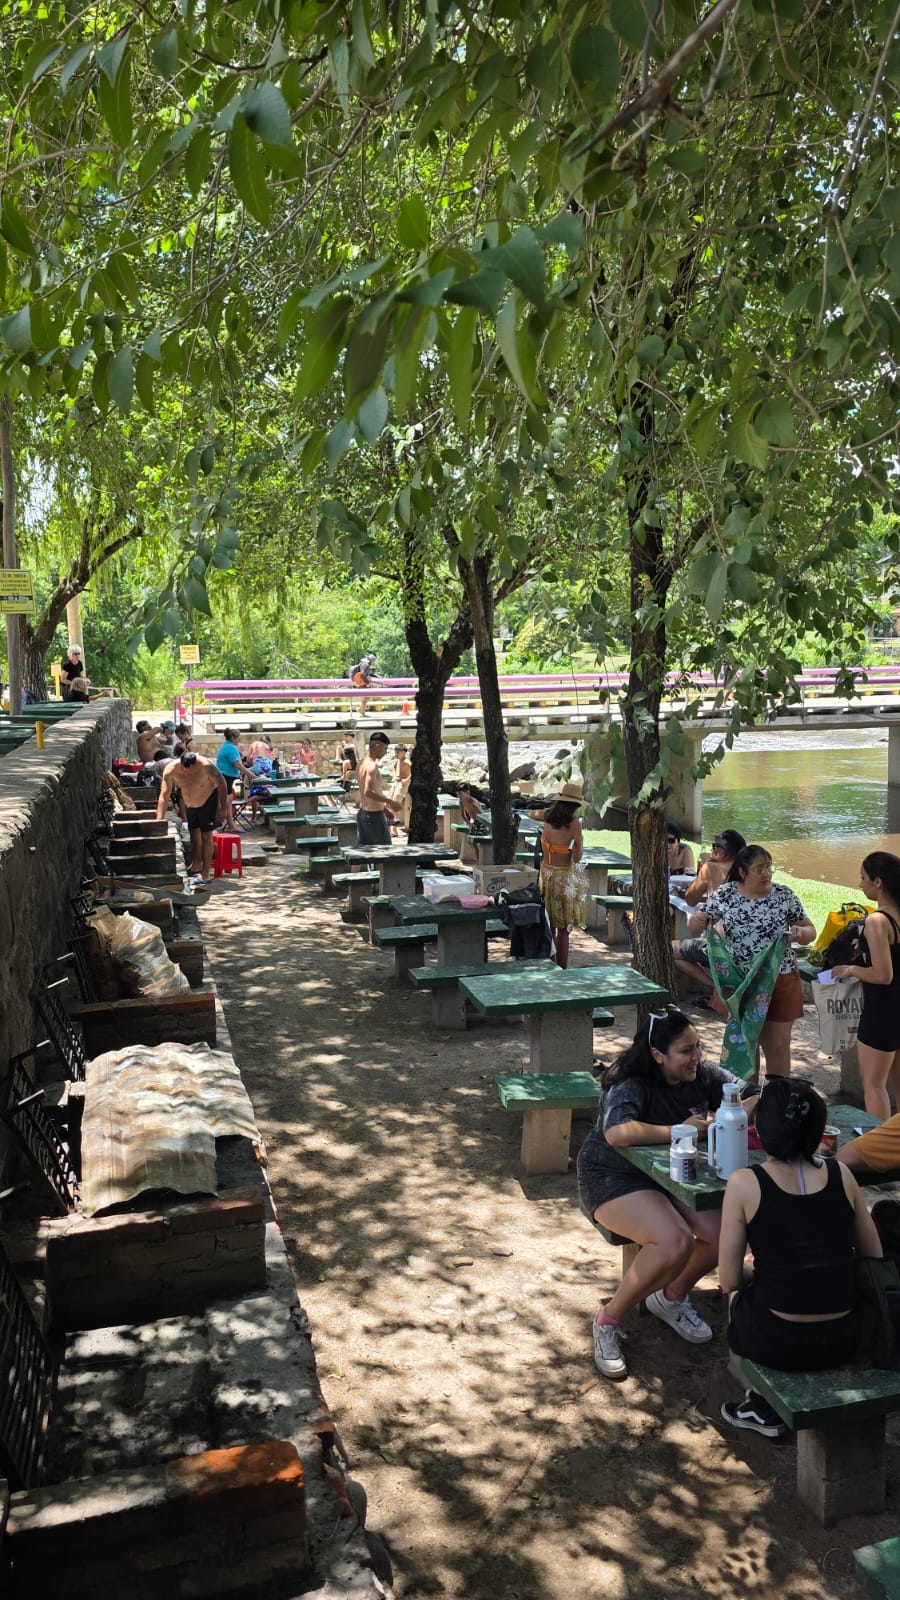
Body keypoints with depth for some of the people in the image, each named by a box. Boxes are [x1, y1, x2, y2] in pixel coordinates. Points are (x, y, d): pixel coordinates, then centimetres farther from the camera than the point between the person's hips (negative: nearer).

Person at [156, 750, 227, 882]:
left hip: (208, 800, -4)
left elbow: (221, 784, -20)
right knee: (194, 832, 12)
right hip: (189, 804, 4)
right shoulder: (171, 770, -25)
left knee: (206, 835, -6)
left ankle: (205, 874, -5)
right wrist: (159, 820, -30)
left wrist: (223, 809, -18)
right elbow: (164, 796, -23)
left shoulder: (206, 766, -34)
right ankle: (196, 865, 30)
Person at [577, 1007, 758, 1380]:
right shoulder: (631, 1086, -24)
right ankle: (608, 1321, -6)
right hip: (614, 1178, -7)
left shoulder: (703, 1076, -6)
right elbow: (617, 1133, -42)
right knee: (675, 1243, -30)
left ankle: (672, 1297, 15)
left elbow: (757, 1099, -2)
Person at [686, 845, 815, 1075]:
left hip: (780, 982, 0)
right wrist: (695, 921, -20)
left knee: (778, 1044, 8)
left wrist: (800, 933, -19)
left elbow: (810, 931, 4)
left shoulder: (784, 895, -3)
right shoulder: (724, 894, -3)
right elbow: (694, 927, 3)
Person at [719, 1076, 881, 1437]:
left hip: (780, 1344, -3)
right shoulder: (841, 1174, -1)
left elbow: (729, 1281, -6)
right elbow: (874, 1258, 10)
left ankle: (769, 1408, 29)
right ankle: (767, 1400, 34)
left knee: (738, 1295, 29)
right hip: (845, 1339, 4)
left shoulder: (744, 1183, -12)